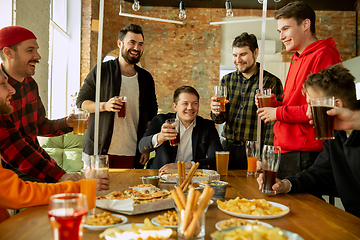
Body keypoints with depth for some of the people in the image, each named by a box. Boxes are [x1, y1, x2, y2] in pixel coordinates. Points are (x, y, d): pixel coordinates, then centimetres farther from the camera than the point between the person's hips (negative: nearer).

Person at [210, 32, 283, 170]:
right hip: (228, 147, 4)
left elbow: (273, 123, -9)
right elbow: (221, 118, 10)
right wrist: (216, 113, -14)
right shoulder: (227, 80, 8)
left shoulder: (272, 83, -6)